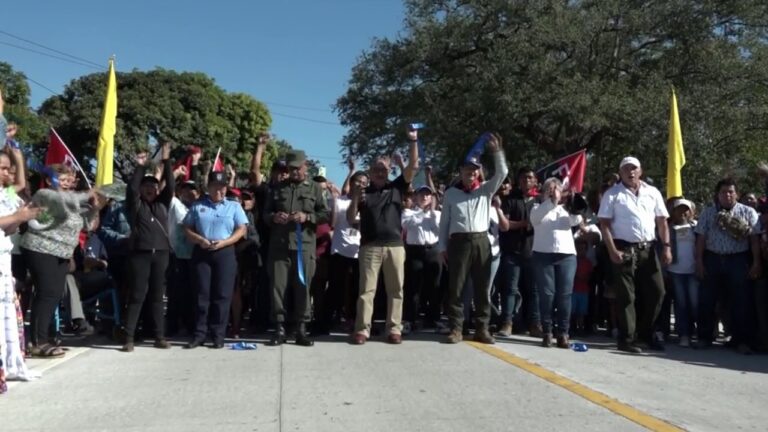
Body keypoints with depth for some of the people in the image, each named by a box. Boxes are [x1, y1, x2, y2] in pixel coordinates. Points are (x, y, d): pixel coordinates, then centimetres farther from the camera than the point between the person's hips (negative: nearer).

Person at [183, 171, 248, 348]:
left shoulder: (234, 206, 8)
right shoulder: (197, 206, 11)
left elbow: (241, 230, 2)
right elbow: (187, 229, 9)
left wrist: (223, 242, -12)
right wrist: (199, 240, -10)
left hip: (224, 252, -1)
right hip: (201, 252, 1)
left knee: (222, 294, -2)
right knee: (202, 294, 2)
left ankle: (218, 335, 4)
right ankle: (200, 333, 7)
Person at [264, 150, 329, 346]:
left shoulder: (314, 188, 9)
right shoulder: (278, 188, 14)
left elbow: (325, 214, 4)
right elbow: (265, 212, 16)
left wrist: (307, 217, -13)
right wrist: (274, 217, -7)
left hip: (304, 244, -1)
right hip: (279, 244, 2)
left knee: (302, 287, 2)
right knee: (278, 286, 0)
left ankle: (301, 330, 9)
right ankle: (280, 329, 8)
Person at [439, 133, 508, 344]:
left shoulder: (486, 190, 12)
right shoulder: (451, 193, 10)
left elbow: (502, 173, 0)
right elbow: (444, 221, 8)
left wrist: (497, 151, -9)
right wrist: (443, 246, 2)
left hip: (481, 242, 1)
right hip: (459, 242, -1)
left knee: (482, 287, 4)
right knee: (456, 287, -2)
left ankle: (482, 329, 10)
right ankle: (456, 329, 4)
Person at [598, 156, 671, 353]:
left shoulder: (653, 193, 11)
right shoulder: (612, 194, 0)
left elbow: (662, 222, 11)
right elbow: (604, 224, -5)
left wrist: (666, 247, 1)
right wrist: (612, 250, -14)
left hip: (648, 249, 4)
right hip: (624, 249, -4)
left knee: (656, 292, 5)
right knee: (626, 296, 0)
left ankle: (645, 332, 23)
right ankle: (627, 339, 7)